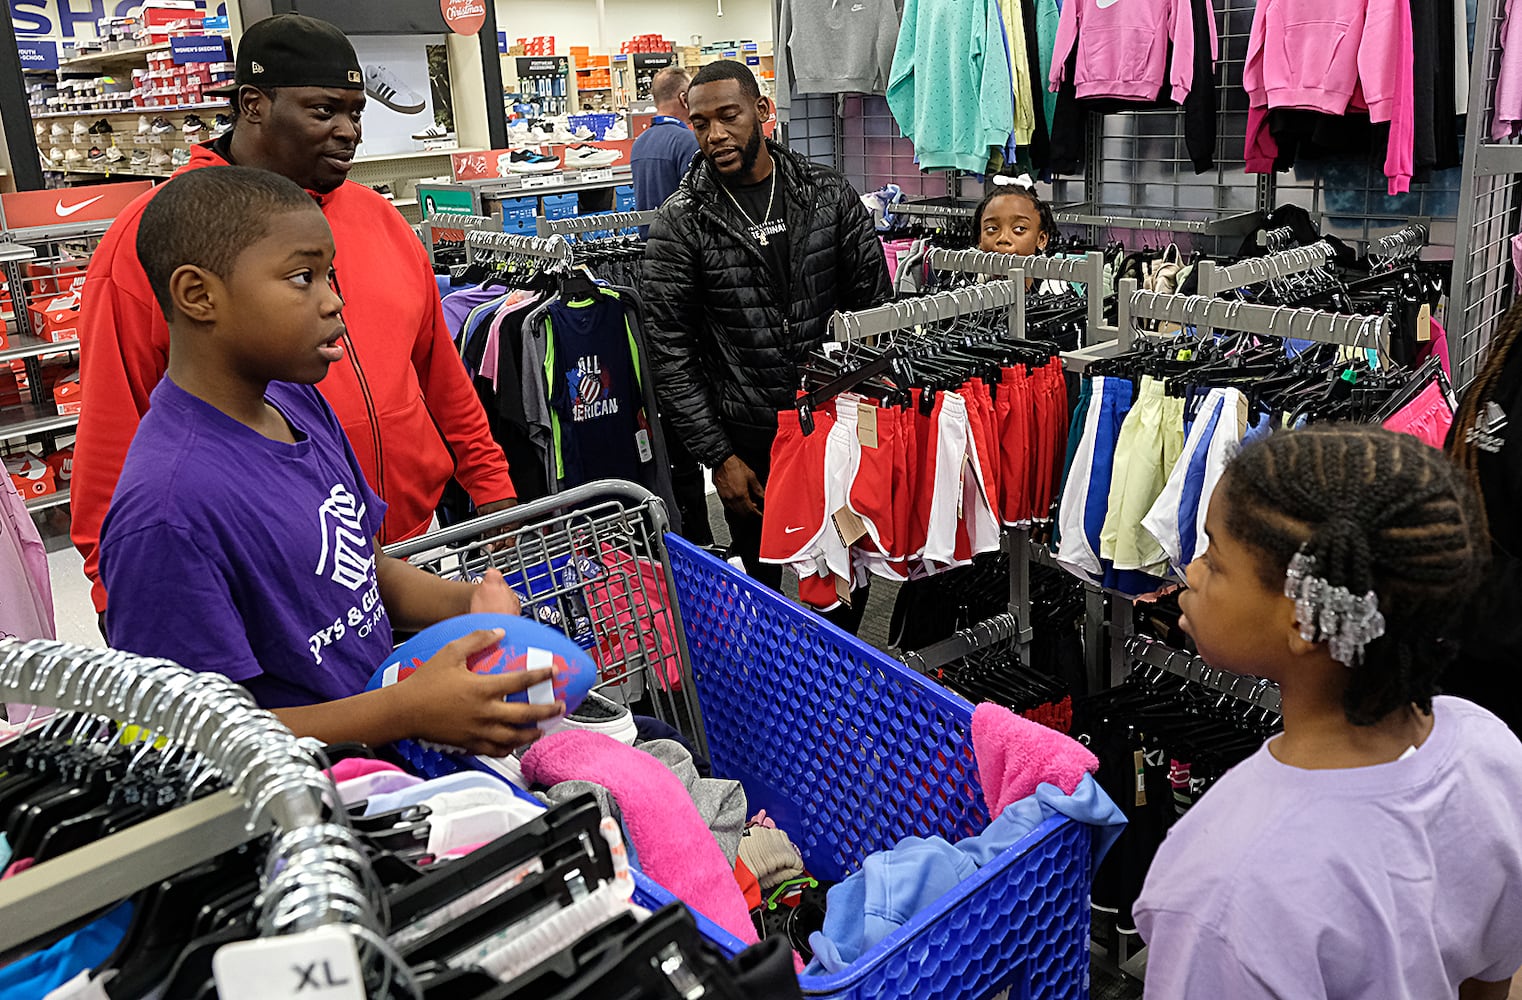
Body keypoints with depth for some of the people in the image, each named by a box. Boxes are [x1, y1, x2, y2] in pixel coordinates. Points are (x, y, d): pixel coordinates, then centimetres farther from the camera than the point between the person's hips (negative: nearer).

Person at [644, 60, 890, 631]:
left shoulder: (829, 194, 1)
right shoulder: (681, 225, -7)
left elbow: (874, 303, 5)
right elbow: (672, 353, -7)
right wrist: (718, 457, -11)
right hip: (749, 439, -2)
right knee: (763, 582, 11)